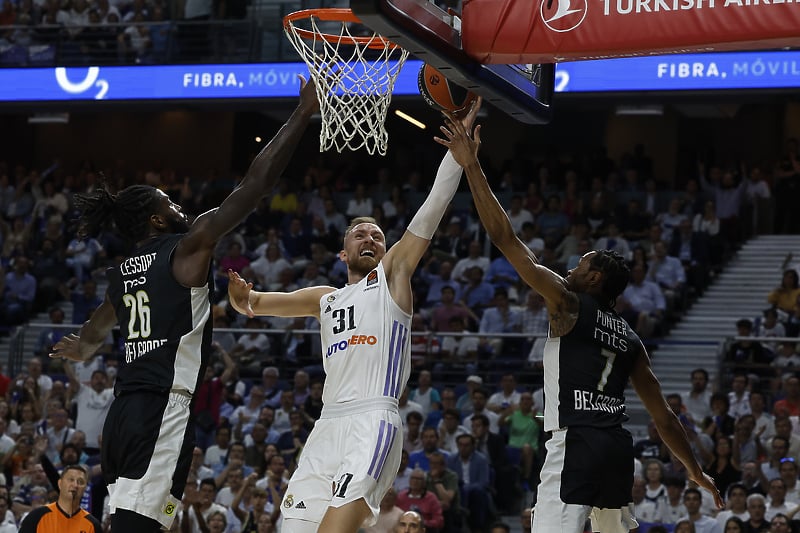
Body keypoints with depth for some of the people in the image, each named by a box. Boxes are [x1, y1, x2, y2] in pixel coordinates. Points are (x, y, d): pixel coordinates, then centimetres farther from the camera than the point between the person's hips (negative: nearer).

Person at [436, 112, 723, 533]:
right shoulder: (630, 341, 19)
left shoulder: (569, 304, 0)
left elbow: (505, 238, -3)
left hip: (576, 443, -8)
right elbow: (664, 417, 19)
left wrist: (471, 166, -1)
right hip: (618, 446, 8)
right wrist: (695, 470, 32)